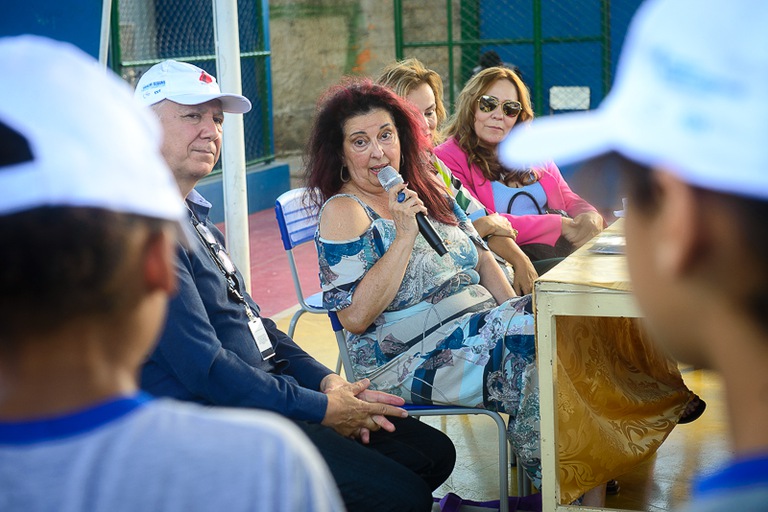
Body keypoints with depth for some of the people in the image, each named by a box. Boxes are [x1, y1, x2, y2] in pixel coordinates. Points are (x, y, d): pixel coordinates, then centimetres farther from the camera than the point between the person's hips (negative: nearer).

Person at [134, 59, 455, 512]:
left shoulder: (197, 220, 17)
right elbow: (204, 368, -23)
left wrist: (326, 380, 4)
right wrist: (322, 408, -15)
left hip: (270, 398, 10)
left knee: (432, 452, 7)